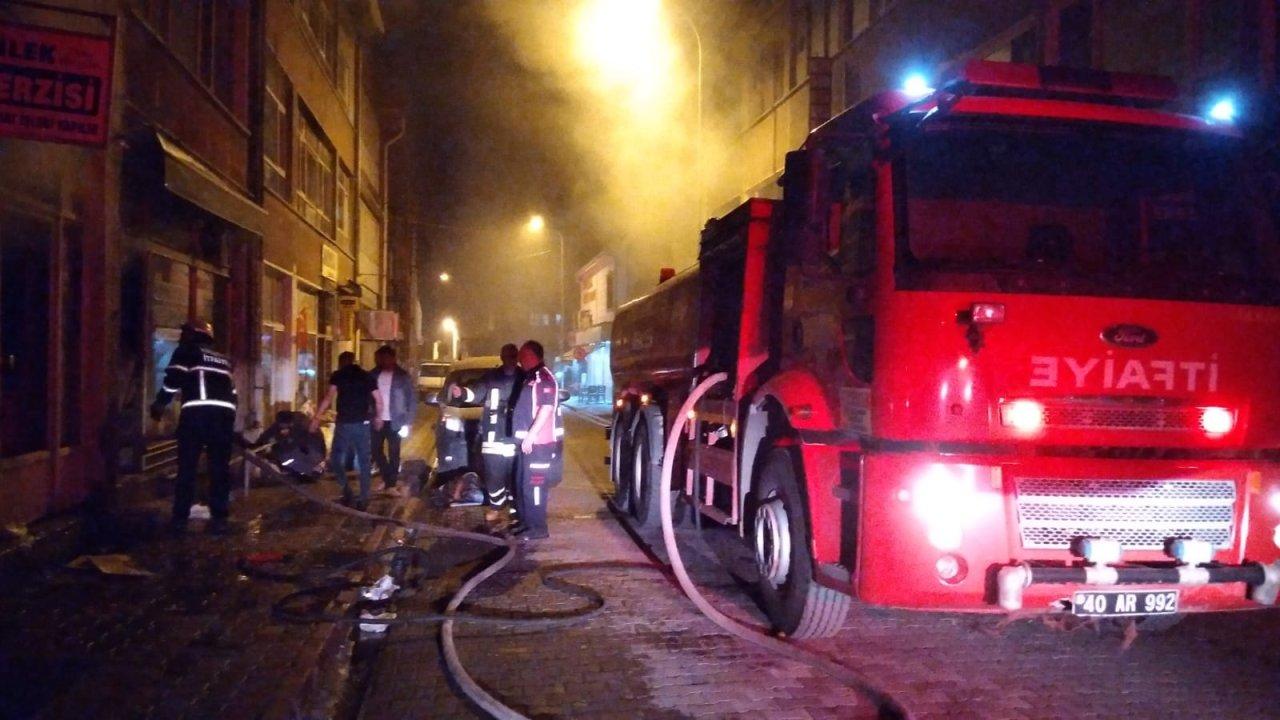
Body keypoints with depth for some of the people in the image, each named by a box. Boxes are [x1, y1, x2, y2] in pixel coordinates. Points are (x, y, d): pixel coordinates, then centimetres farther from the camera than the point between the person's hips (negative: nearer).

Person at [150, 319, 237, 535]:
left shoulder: (186, 352, 12)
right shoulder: (223, 359, 28)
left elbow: (173, 380, 2)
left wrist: (158, 406, 12)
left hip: (197, 413, -4)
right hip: (224, 414, 4)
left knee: (187, 466, 4)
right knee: (220, 467, 8)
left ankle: (180, 518, 5)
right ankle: (219, 518, 6)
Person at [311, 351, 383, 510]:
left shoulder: (338, 375, 1)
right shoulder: (366, 376, 10)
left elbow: (329, 397, -12)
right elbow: (378, 399, 7)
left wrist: (317, 417, -12)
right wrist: (378, 418, 21)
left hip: (344, 423, -3)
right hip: (362, 424, 3)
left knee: (336, 459, 11)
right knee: (363, 462, 8)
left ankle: (347, 490, -2)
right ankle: (363, 499, 8)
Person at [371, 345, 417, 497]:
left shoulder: (403, 376, -5)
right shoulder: (374, 375, 4)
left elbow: (412, 400, -6)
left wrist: (407, 424, -12)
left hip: (394, 422, -4)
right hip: (377, 420, 4)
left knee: (393, 454, 2)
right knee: (376, 451, 8)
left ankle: (391, 484, 13)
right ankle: (387, 478, 29)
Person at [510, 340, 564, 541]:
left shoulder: (544, 378, -14)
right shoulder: (529, 377, 17)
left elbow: (546, 409, -22)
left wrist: (530, 436, -24)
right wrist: (525, 437, 18)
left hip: (538, 442, -10)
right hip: (527, 440, 10)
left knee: (534, 485, -7)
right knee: (522, 483, 16)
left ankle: (538, 528, -2)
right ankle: (526, 522, 25)